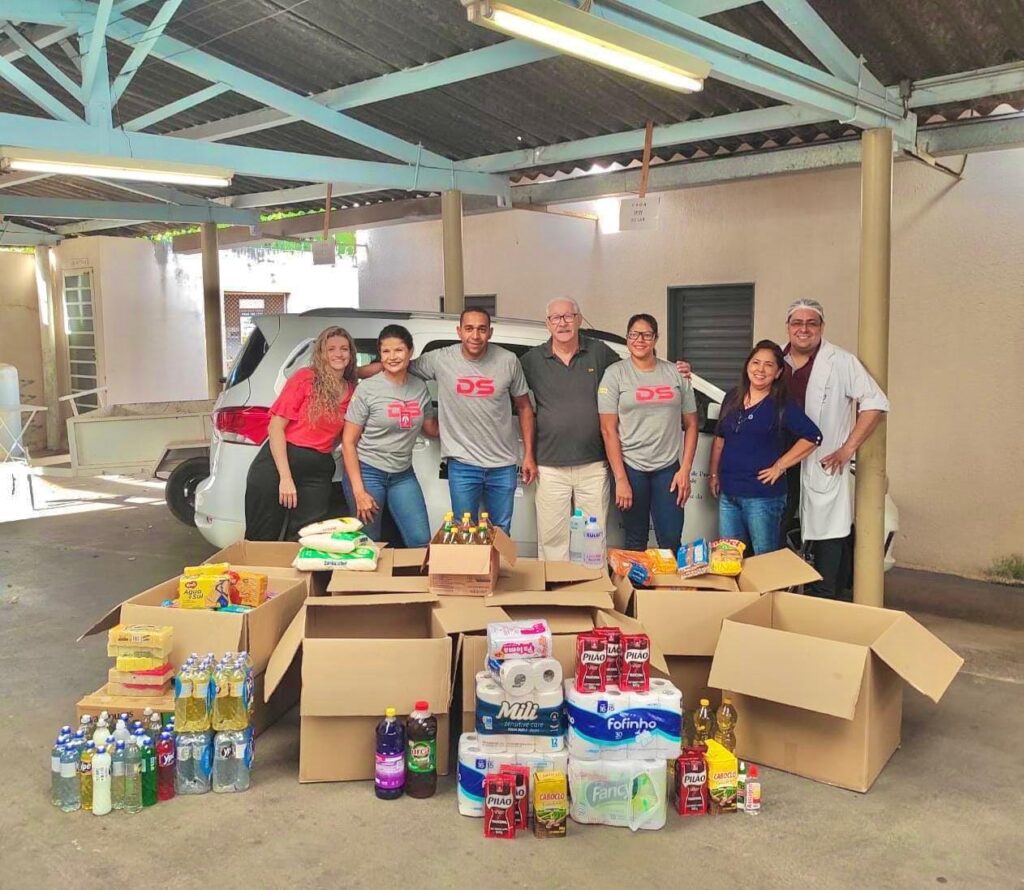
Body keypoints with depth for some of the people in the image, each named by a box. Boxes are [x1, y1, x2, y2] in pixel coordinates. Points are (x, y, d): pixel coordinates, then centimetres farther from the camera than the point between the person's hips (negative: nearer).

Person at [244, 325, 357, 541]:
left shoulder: (352, 390, 8)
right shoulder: (305, 378, -4)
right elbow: (276, 426, -8)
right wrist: (285, 477, -15)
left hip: (317, 473, 4)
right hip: (279, 461, -4)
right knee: (261, 541, 3)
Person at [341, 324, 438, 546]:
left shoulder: (420, 387, 2)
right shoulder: (367, 389, -11)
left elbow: (431, 428, 17)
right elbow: (348, 442, -9)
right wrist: (358, 491, -14)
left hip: (403, 475, 4)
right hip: (368, 473, -4)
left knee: (422, 542, 1)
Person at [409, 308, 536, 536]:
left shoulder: (508, 361, -4)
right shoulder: (440, 360, -8)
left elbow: (523, 407, 5)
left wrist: (529, 455, 3)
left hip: (503, 465, 1)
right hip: (463, 465, -1)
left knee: (502, 534, 15)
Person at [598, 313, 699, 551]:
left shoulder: (676, 374, 7)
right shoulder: (615, 374, -1)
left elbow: (691, 425, 9)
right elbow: (608, 429, -5)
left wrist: (685, 470, 0)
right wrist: (620, 479, -10)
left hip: (668, 468, 2)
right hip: (631, 468, -2)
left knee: (672, 542, 2)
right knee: (636, 543, 7)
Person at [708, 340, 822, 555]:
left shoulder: (782, 405, -7)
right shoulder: (732, 398, 10)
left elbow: (813, 437, -14)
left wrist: (779, 466, -14)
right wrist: (714, 474, 15)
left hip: (763, 496, -5)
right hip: (728, 494, 6)